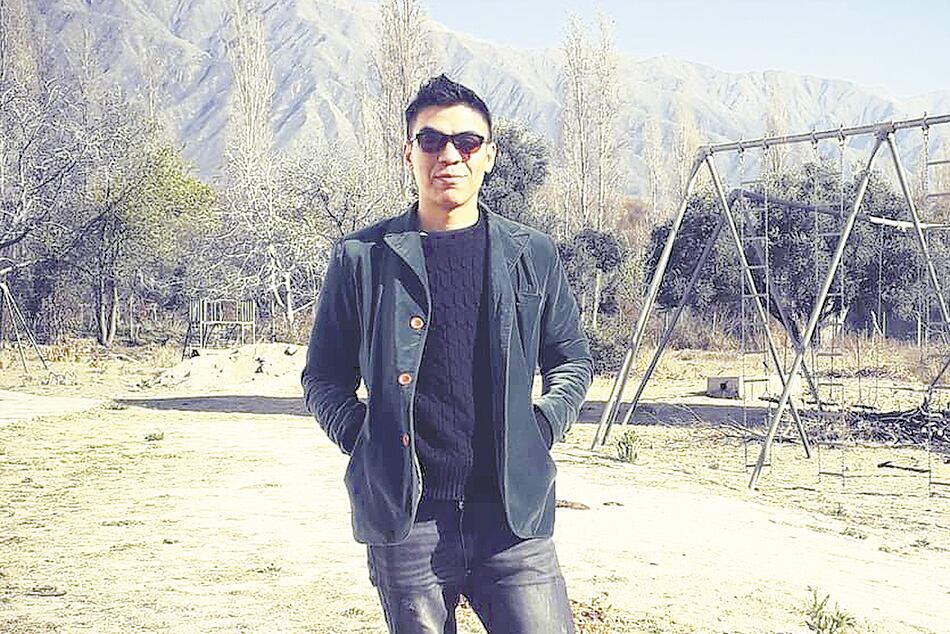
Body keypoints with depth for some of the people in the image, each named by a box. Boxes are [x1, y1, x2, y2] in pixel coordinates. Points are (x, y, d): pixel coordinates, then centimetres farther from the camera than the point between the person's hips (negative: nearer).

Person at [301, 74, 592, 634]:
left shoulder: (533, 256, 8)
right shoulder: (362, 258, 4)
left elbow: (573, 358, 18)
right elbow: (325, 378, 10)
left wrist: (542, 427, 4)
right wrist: (364, 440, -3)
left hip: (513, 513, 1)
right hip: (404, 517, -1)